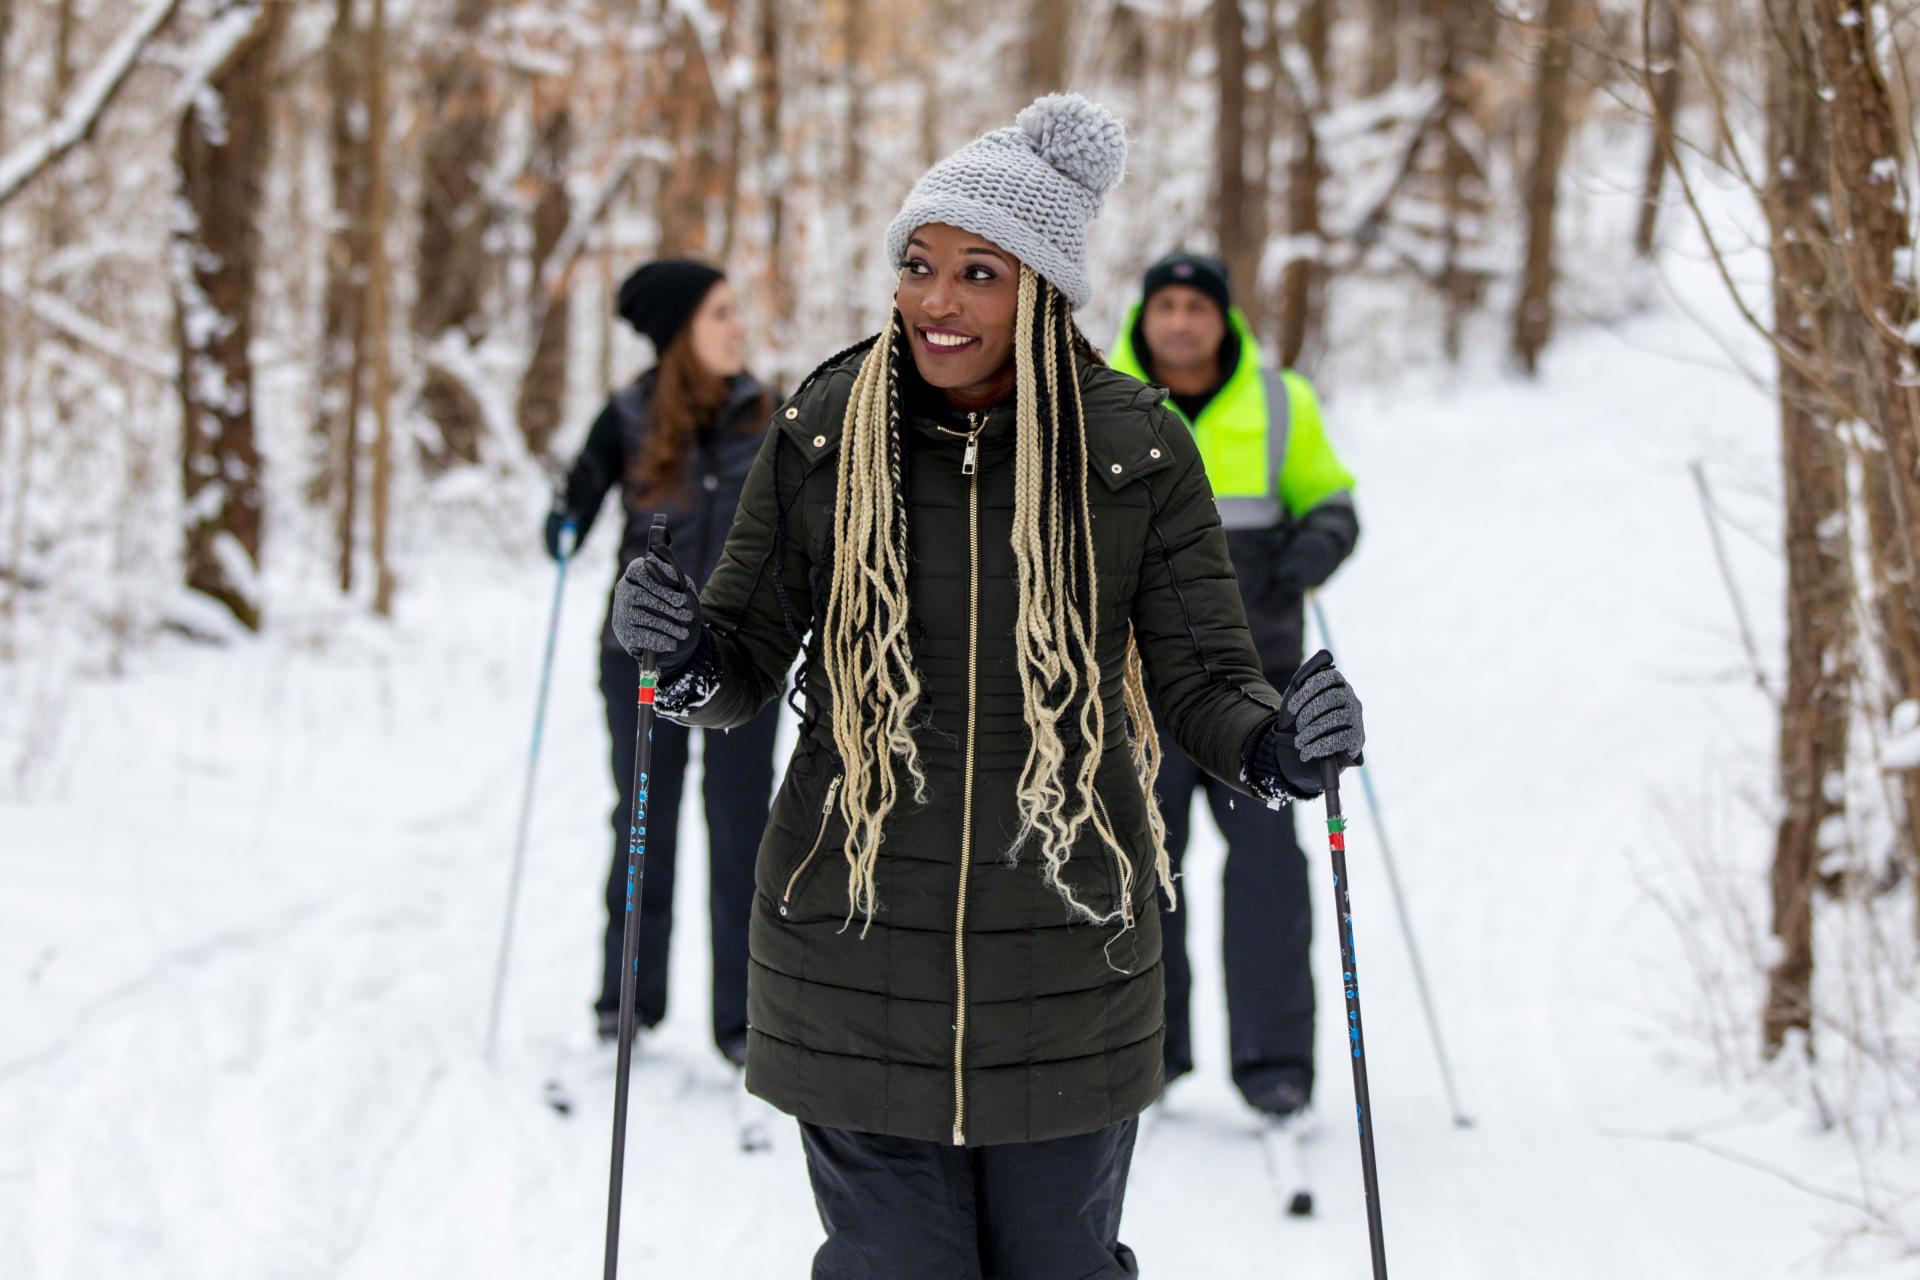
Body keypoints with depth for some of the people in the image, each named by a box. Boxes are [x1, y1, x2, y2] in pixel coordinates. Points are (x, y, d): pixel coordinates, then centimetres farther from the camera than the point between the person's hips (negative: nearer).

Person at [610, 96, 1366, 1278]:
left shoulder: (1136, 452, -5)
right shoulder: (824, 434, -3)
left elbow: (1203, 671, -2)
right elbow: (752, 658, 3)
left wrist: (1274, 744, -23)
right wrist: (691, 657, -20)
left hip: (1064, 963, 0)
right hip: (858, 959, 0)